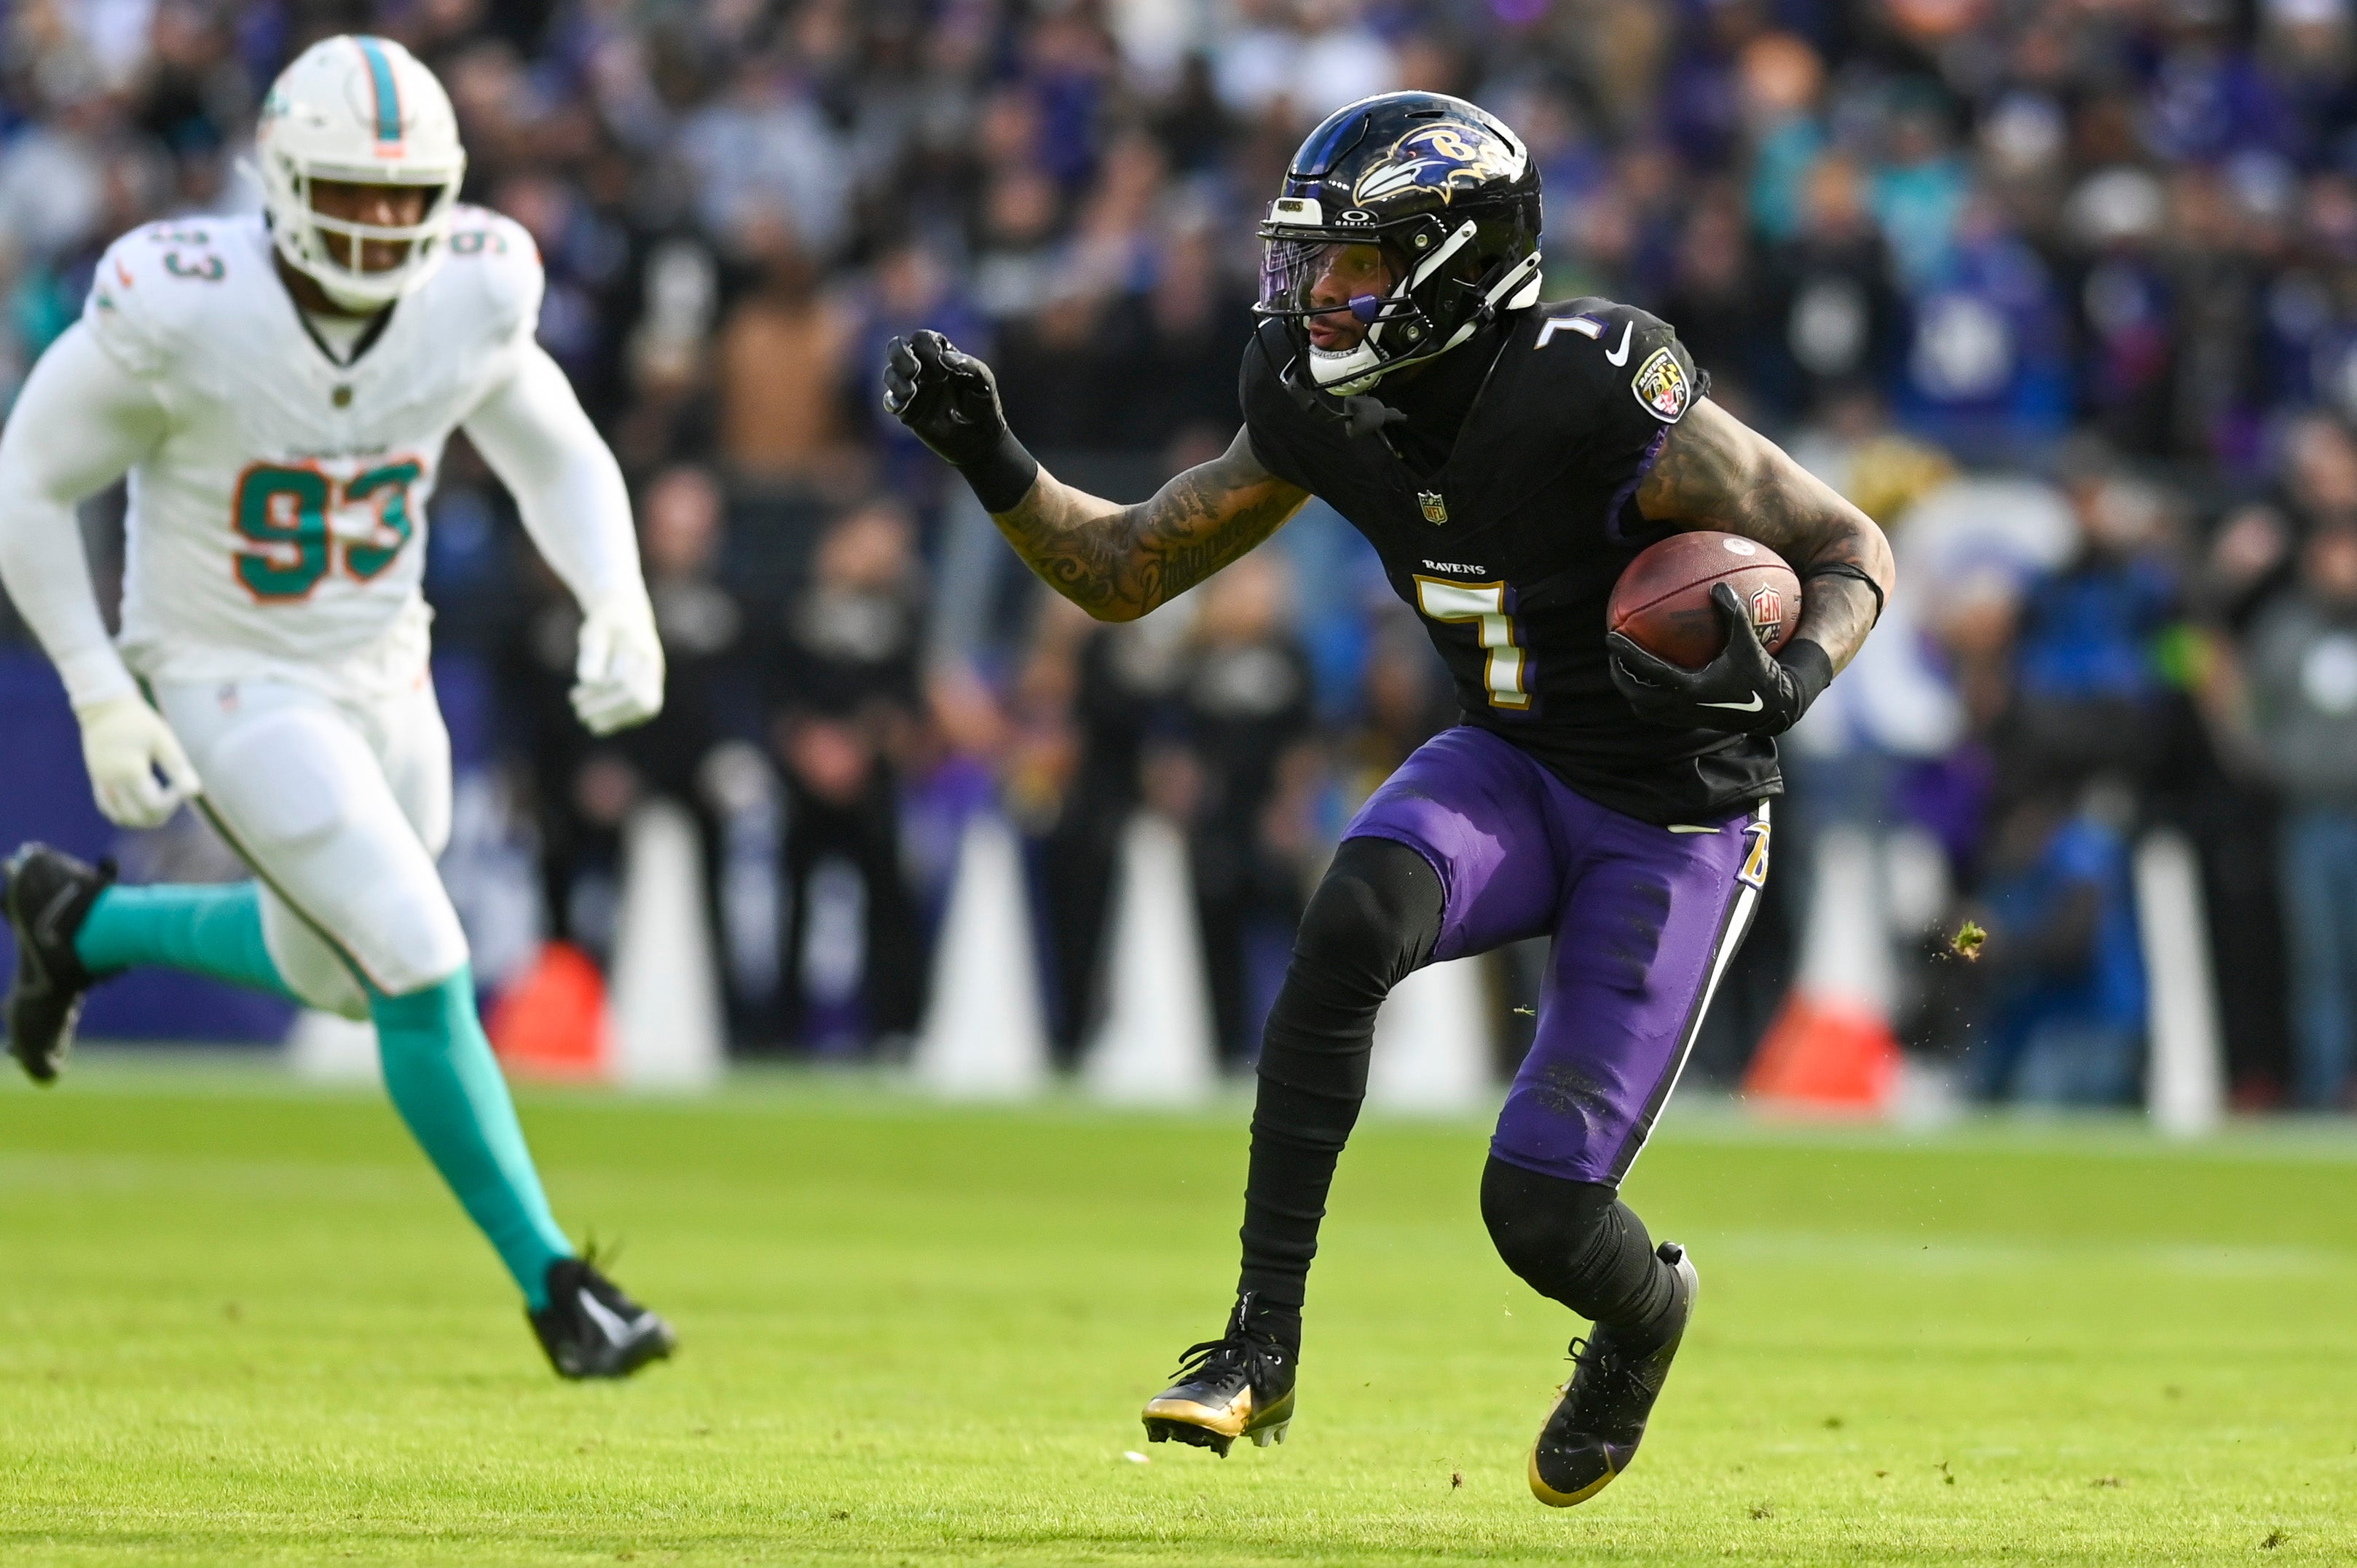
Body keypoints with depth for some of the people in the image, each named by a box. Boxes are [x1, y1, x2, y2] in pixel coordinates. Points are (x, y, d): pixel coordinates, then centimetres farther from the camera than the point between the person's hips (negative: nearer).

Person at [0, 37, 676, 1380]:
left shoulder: (469, 300, -13)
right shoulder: (181, 313, -26)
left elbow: (561, 460, 4)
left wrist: (619, 603, -15)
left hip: (384, 682, 6)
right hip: (233, 696, -6)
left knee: (338, 973, 23)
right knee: (424, 974, -15)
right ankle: (552, 1283, 0)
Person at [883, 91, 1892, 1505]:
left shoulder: (1602, 400, -27)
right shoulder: (1326, 409, -8)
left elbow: (1851, 552, -16)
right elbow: (1127, 575, 4)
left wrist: (1792, 681, -37)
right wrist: (993, 463, -13)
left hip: (1674, 827, -5)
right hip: (1510, 769, 5)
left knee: (1541, 1207, -11)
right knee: (1355, 917, -31)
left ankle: (1646, 1308, 29)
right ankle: (1262, 1348, -27)